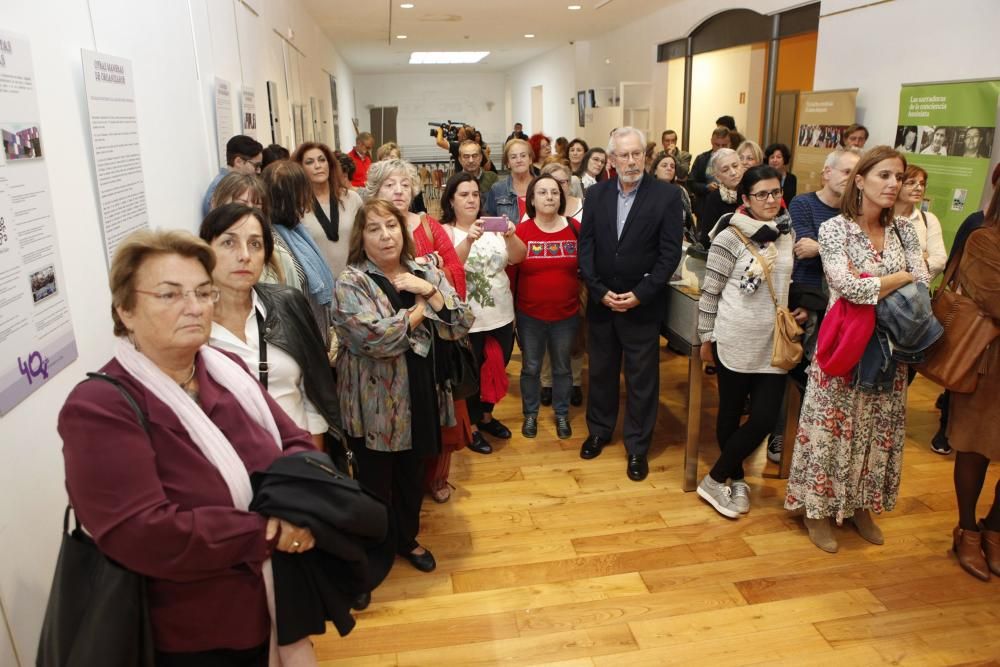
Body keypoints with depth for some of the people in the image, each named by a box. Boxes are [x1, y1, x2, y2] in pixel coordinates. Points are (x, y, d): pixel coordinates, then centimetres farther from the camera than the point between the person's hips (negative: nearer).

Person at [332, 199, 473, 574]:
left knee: (412, 475, 20)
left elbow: (461, 325, -3)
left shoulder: (425, 273, 3)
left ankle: (407, 539, 43)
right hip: (375, 405, -4)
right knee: (376, 480, 11)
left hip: (420, 398, 5)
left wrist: (430, 292, -17)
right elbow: (376, 338, -28)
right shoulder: (350, 282, -13)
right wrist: (420, 310, -15)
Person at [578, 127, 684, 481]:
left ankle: (638, 446, 23)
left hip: (642, 304, -3)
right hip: (601, 301, 3)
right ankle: (599, 430, 36)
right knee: (601, 370, 16)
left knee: (641, 378, 7)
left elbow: (670, 253, -9)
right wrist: (600, 291, -9)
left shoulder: (667, 195, -7)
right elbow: (585, 247, 2)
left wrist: (640, 294, -15)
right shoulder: (597, 193, 3)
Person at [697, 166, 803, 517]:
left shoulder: (788, 234, 7)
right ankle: (733, 480, 26)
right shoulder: (729, 238, -10)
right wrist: (706, 338, -3)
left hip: (773, 343, 5)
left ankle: (726, 479, 19)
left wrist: (801, 308, 7)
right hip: (735, 341, -5)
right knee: (731, 414, 8)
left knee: (765, 418, 0)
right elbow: (709, 292, -6)